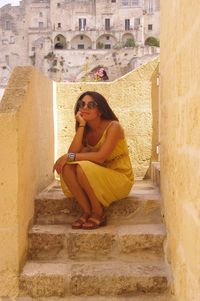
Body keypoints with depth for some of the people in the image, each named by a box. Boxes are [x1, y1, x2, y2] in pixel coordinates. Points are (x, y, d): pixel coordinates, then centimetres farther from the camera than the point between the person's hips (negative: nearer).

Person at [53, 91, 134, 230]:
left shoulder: (113, 126, -14)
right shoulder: (86, 131, 4)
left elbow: (101, 156, -26)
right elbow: (72, 152, -13)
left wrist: (70, 157, -25)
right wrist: (81, 125, -15)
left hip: (120, 179, -6)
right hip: (98, 178, 6)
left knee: (83, 168, -30)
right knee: (66, 167, -18)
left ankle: (99, 213, -13)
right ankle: (87, 212, -12)